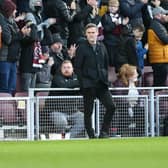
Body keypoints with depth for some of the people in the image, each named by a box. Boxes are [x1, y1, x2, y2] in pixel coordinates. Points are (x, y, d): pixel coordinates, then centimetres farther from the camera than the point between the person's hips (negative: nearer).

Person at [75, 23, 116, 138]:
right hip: (88, 85, -4)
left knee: (111, 107, -9)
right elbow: (77, 67, -4)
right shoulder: (82, 48, -3)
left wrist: (105, 79, 8)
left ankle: (104, 132, 1)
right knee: (88, 112, 0)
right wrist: (83, 82, -10)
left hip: (102, 84, 4)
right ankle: (91, 136, 7)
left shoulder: (102, 47, 12)